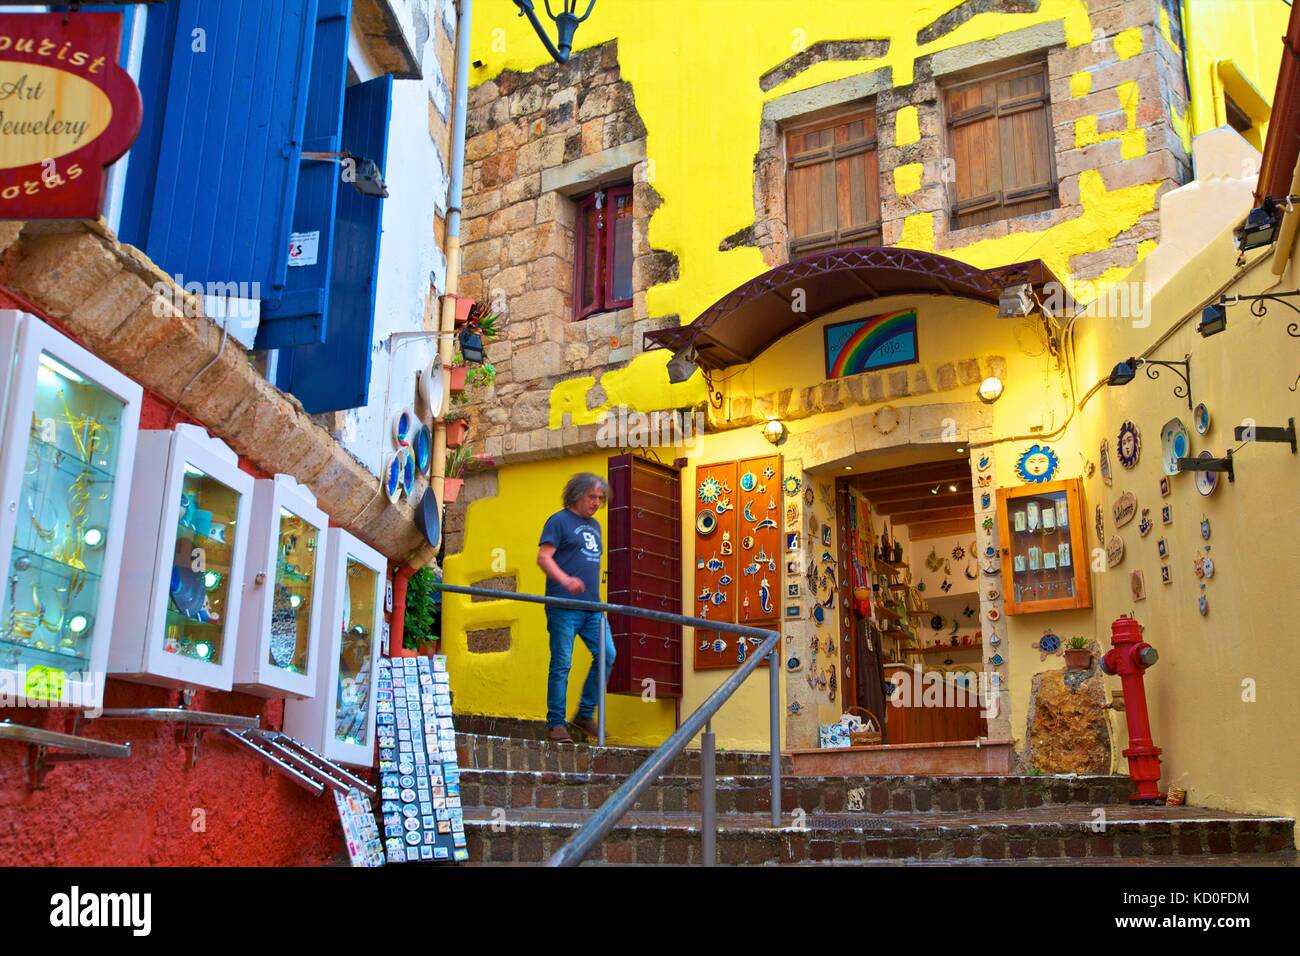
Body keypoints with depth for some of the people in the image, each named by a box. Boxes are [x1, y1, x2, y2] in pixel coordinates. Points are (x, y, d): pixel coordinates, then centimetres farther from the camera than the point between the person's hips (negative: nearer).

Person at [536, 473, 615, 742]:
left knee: (607, 655, -3)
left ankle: (585, 714, 9)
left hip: (592, 606, 7)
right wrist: (565, 580, -27)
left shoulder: (594, 526, 21)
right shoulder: (559, 521, -2)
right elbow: (543, 557, -11)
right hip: (564, 606, -7)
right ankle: (556, 723, 4)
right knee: (561, 664, -4)